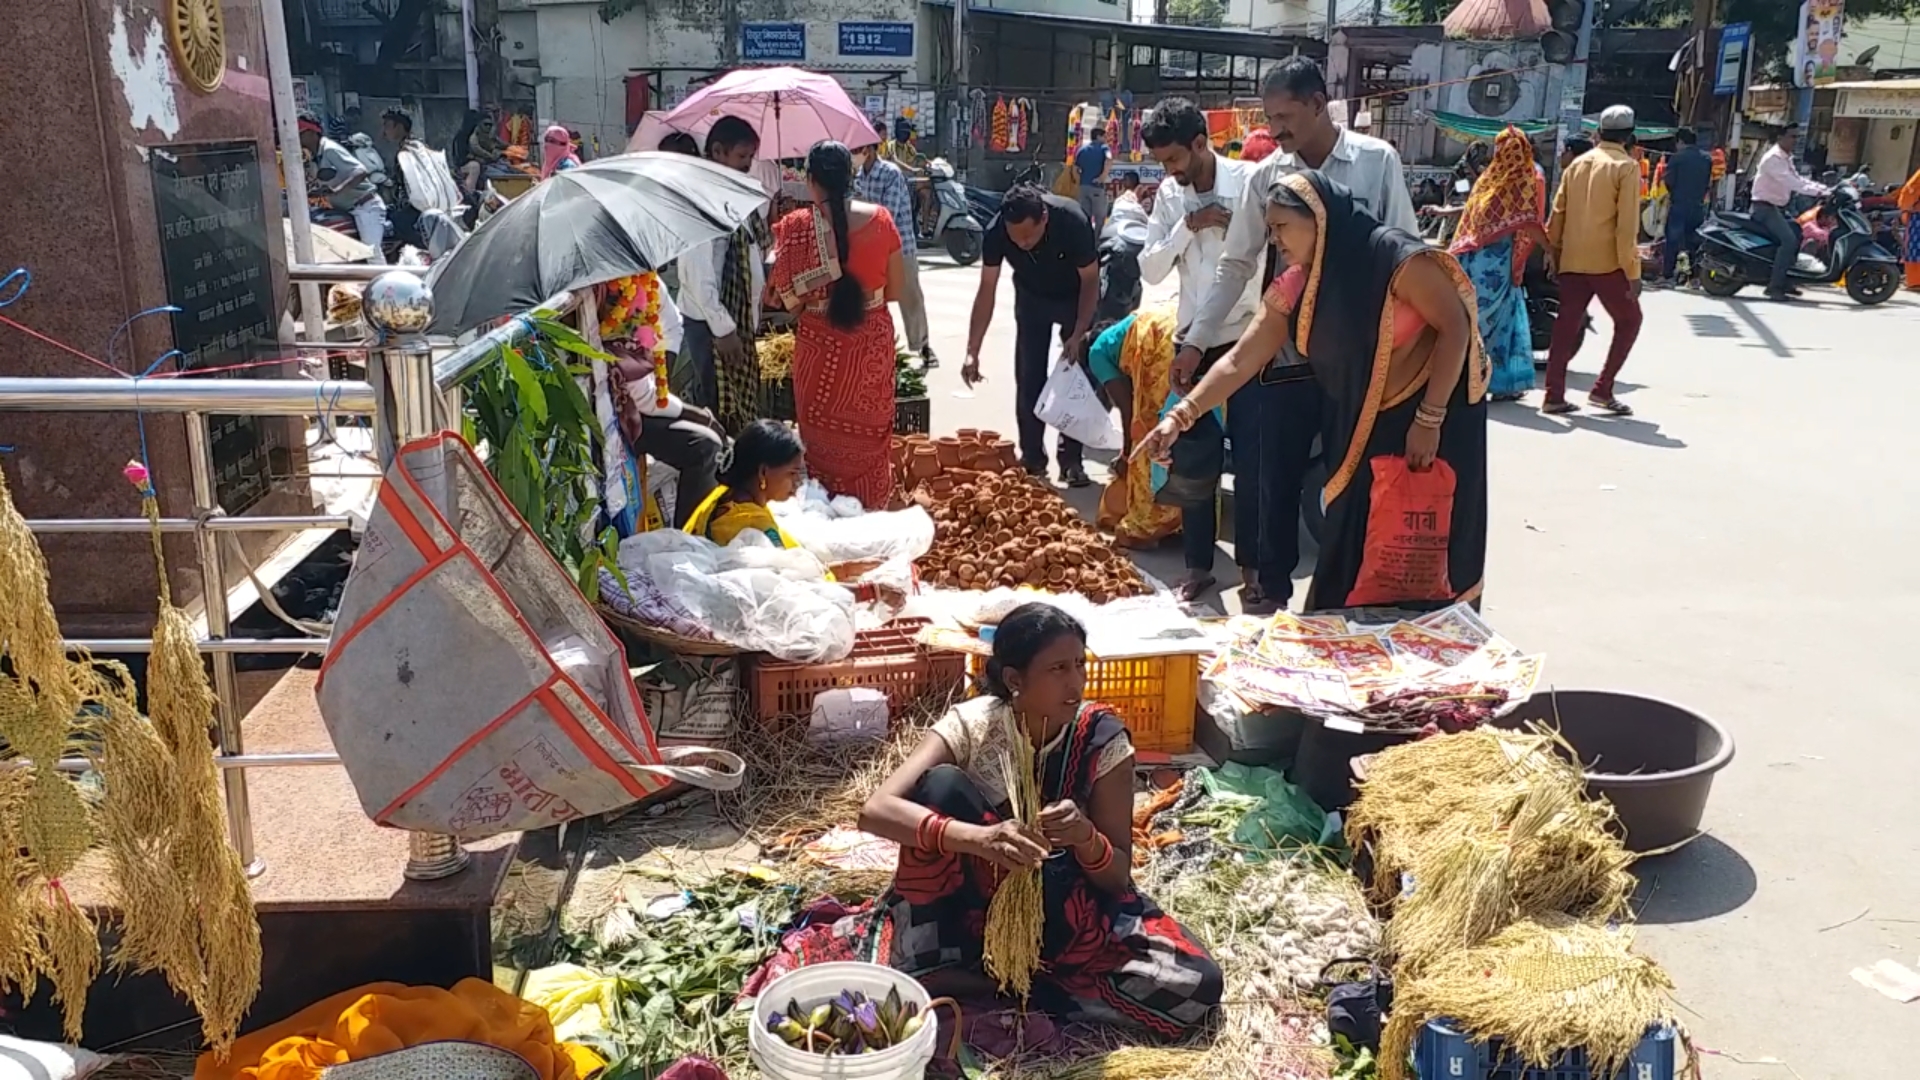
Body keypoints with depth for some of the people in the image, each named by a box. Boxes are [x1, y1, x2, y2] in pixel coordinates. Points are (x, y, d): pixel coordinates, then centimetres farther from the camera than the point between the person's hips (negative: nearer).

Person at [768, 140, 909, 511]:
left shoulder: (795, 227, -13)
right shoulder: (880, 220, -7)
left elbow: (788, 297, -13)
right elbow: (897, 289, -1)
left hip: (820, 348, -2)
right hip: (873, 345, 2)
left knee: (824, 440, 13)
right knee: (870, 436, 17)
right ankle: (872, 512, 30)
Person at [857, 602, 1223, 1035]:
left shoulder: (1103, 738, -17)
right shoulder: (970, 724, -19)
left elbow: (1117, 876, -13)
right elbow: (875, 810, -33)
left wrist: (1086, 839, -37)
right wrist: (978, 838, -49)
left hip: (1065, 906, 2)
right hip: (978, 896, -2)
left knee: (1197, 985, -23)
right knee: (942, 787, -30)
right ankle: (926, 969, -21)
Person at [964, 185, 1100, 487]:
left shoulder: (1073, 222, -36)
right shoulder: (996, 232, -30)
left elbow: (1090, 280, -22)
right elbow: (986, 291, -22)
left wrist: (1079, 334, -30)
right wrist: (972, 352, -27)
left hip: (1075, 297, -2)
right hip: (1032, 297, 2)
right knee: (1029, 380, -2)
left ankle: (1071, 460, 4)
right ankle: (1032, 459, 8)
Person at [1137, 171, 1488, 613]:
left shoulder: (1395, 257, -20)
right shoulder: (1294, 289, -2)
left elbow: (1455, 327, -18)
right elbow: (1240, 360, -4)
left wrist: (1428, 420, -20)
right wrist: (1180, 416, -14)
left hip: (1438, 419, -6)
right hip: (1363, 430, 6)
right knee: (1350, 551, 9)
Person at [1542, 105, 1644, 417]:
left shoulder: (1578, 163, 10)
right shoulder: (1626, 167, -7)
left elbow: (1558, 213, 10)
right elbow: (1627, 225, -12)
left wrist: (1553, 252, 18)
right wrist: (1632, 270, -10)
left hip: (1572, 261, 5)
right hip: (1607, 262, -5)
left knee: (1567, 326, 6)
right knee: (1628, 320, 10)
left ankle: (1554, 395, 2)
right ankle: (1602, 389, 4)